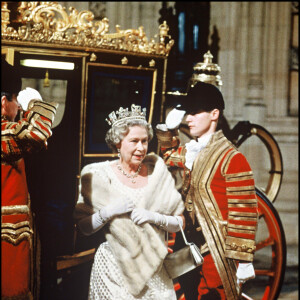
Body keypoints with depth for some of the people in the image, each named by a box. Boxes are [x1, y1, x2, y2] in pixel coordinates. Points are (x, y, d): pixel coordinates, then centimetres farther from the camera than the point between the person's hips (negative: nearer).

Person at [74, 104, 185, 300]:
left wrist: (154, 217, -16)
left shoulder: (157, 170, 1)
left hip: (154, 267, 2)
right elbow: (84, 228, -3)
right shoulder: (99, 175, -3)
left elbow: (179, 223, 2)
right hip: (114, 267, -2)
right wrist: (109, 211, -18)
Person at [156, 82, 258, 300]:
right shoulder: (191, 151, 9)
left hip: (214, 256, -7)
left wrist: (243, 260, -17)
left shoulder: (232, 159, -14)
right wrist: (169, 128, 14)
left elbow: (244, 214, -16)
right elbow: (170, 156, 33)